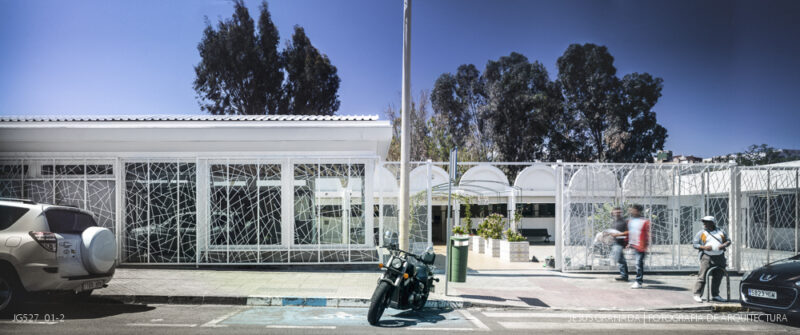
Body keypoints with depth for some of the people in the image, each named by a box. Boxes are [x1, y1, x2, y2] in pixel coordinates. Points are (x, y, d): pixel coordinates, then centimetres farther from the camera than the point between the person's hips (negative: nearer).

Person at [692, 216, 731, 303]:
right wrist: (704, 247, -16)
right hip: (707, 257, -4)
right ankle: (697, 295, -5)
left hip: (720, 257, 4)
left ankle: (715, 295, 20)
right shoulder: (701, 233, 5)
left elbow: (728, 240, 16)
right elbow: (694, 244, 1)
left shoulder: (720, 232, 14)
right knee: (702, 277, -9)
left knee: (718, 277, 8)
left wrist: (725, 245, -6)